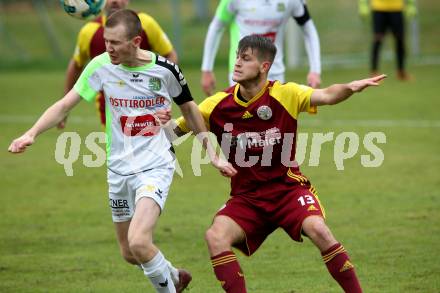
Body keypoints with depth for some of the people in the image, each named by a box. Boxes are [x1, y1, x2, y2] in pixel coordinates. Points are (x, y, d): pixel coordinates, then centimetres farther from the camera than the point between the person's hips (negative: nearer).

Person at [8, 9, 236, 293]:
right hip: (119, 169, 4)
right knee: (129, 254, 13)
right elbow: (65, 105, -6)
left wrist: (213, 154, 9)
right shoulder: (102, 66, -8)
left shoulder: (165, 70, -11)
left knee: (138, 242, -24)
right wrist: (31, 134, -20)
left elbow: (190, 109, 6)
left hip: (156, 166, -4)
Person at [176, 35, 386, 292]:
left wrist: (350, 87, -44)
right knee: (216, 237, -24)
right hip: (246, 197, 2)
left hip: (288, 187, -2)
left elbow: (326, 96, -23)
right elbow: (178, 129, 4)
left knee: (317, 229, -28)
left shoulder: (284, 94, -10)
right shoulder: (218, 105, -4)